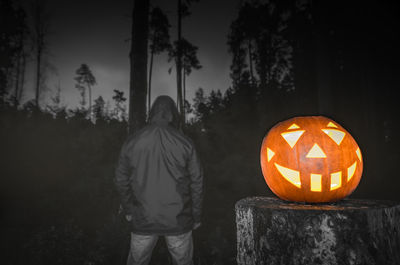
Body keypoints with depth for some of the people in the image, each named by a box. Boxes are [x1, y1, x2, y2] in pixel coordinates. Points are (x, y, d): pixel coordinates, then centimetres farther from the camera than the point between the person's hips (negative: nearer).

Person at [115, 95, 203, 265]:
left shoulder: (131, 143, -5)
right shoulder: (184, 143, -10)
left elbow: (121, 180, 3)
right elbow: (196, 181, -5)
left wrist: (128, 210, 16)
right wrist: (196, 216, 7)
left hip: (142, 220, 2)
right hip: (178, 220, -1)